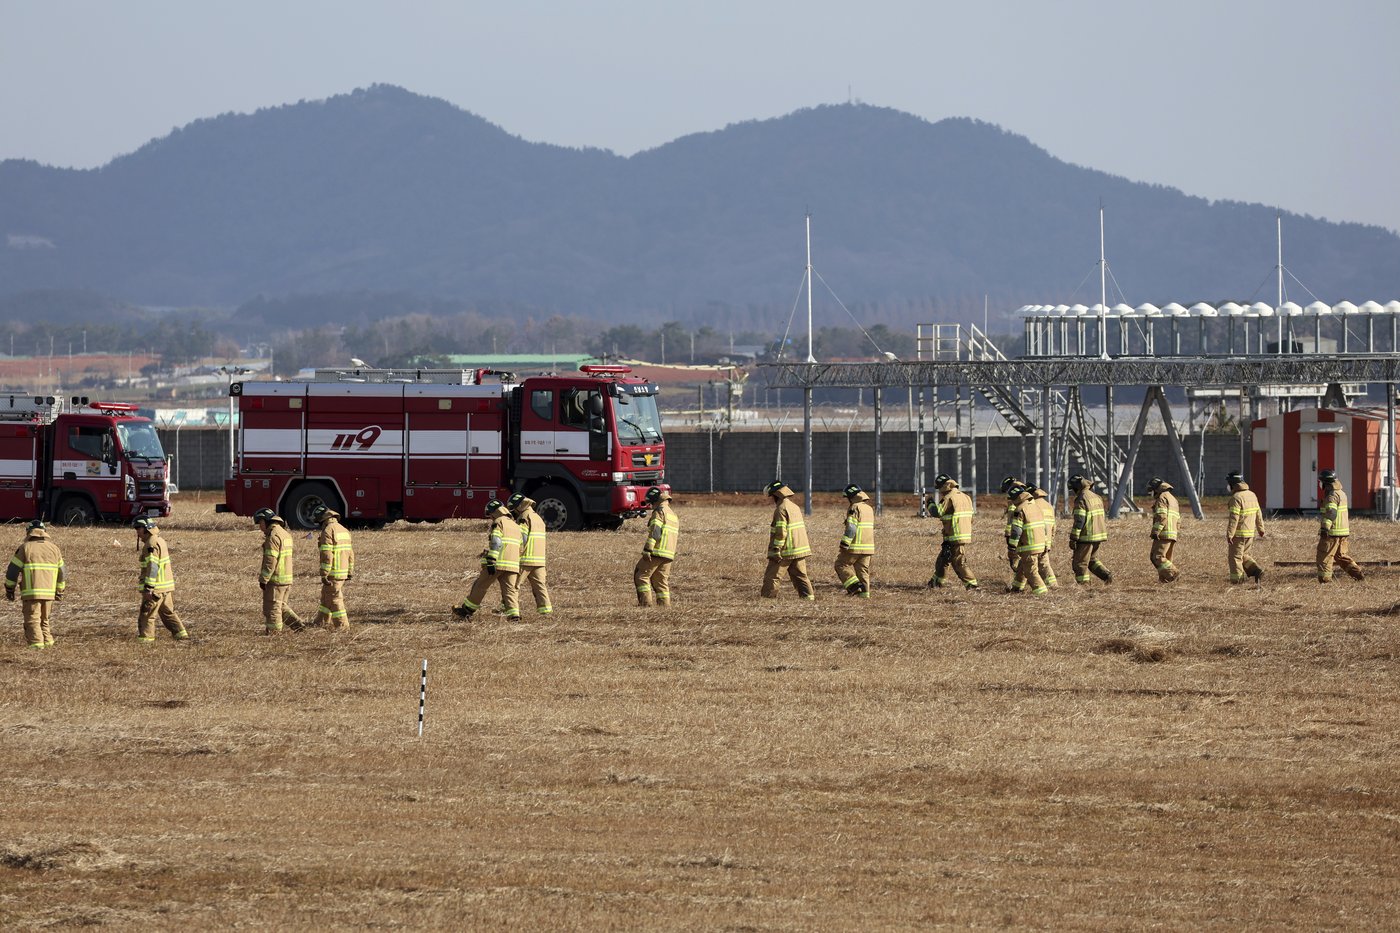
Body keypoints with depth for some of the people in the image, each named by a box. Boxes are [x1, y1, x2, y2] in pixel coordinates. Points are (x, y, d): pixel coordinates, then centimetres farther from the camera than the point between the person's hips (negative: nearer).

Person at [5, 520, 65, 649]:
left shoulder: (25, 548, -1)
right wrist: (60, 591, 26)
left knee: (33, 620, -4)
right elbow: (61, 572, 17)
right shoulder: (54, 548, 12)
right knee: (44, 620, 18)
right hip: (49, 592, 4)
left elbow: (13, 570, -2)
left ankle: (37, 645, -16)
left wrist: (9, 589, 8)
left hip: (31, 592, -4)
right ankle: (48, 643, 17)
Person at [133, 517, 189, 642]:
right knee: (168, 612, 17)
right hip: (167, 587, 10)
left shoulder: (152, 544, -17)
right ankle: (180, 633, 17)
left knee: (146, 613, -1)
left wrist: (148, 588, -25)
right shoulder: (159, 540, 15)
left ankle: (145, 637, 2)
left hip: (156, 588, -10)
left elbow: (153, 567, -24)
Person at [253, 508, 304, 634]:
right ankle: (297, 624, 11)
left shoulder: (273, 536, -16)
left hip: (275, 579, -9)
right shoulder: (284, 533, 15)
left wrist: (263, 580, -16)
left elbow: (270, 560, -21)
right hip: (287, 579, 9)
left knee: (272, 607, -1)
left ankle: (272, 632, 3)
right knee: (281, 606, 18)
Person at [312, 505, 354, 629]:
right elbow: (350, 553, 17)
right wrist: (350, 571, 23)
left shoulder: (328, 531, -16)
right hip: (343, 571, 9)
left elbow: (327, 555, -21)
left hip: (333, 572, -9)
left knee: (334, 599, -1)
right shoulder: (343, 530, 13)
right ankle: (321, 622, 28)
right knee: (326, 597, 20)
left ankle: (342, 625, 2)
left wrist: (324, 575, -19)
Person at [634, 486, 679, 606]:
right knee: (661, 582, 11)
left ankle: (646, 602, -11)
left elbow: (655, 532, -18)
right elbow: (678, 538, 24)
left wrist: (647, 550, -22)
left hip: (657, 552, -8)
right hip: (669, 555, 8)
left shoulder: (659, 511, -6)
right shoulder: (673, 514, 22)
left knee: (641, 576, -2)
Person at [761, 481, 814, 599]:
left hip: (786, 551, -8)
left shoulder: (781, 509, -14)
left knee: (771, 576, 0)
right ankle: (809, 595, 4)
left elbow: (781, 532, -20)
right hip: (800, 549, 8)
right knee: (800, 575, 11)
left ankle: (768, 596, 0)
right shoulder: (795, 506, 15)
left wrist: (776, 549, -19)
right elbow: (803, 527, 20)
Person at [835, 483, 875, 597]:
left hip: (855, 546, -8)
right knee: (862, 569, 11)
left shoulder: (854, 508, -11)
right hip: (868, 546, 8)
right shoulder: (869, 508, 17)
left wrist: (844, 544, -18)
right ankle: (864, 592, 7)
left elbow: (851, 528, -19)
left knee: (841, 565, 1)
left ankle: (854, 586, -12)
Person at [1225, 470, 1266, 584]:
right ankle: (1257, 571, 6)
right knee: (1244, 556, 20)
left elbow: (1234, 518, -22)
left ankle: (1237, 580, 2)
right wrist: (1261, 530, 22)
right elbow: (1258, 515, 15)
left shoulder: (1236, 498, -17)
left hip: (1238, 533, -8)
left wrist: (1229, 535, -22)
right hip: (1250, 532, 8)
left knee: (1235, 557, 1)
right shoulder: (1252, 495, 9)